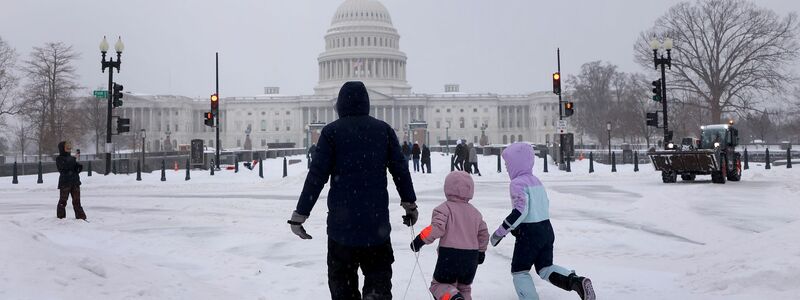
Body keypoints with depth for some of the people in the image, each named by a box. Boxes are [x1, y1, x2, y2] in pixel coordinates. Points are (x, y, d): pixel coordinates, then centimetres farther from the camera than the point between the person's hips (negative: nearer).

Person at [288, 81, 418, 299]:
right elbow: (400, 170, 6)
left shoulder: (332, 131, -3)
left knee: (342, 278, 10)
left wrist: (300, 214, -2)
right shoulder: (384, 130, 5)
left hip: (342, 222, -2)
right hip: (377, 223, 2)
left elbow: (317, 176, -6)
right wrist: (410, 204, 18)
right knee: (379, 272, 12)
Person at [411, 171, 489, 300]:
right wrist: (481, 251, 32)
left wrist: (420, 240, -13)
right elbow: (483, 233, 18)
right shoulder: (475, 212, 12)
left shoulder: (445, 208, -8)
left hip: (450, 256, -5)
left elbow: (437, 228, -21)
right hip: (471, 259, 5)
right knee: (464, 287, 23)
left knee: (439, 284, 8)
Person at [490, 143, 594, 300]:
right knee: (545, 268, 15)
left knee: (519, 271, 7)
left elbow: (520, 211, -24)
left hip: (529, 234, -8)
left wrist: (500, 232, -18)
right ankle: (576, 281, -7)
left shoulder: (518, 183, -14)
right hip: (547, 229, 8)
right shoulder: (536, 180, 13)